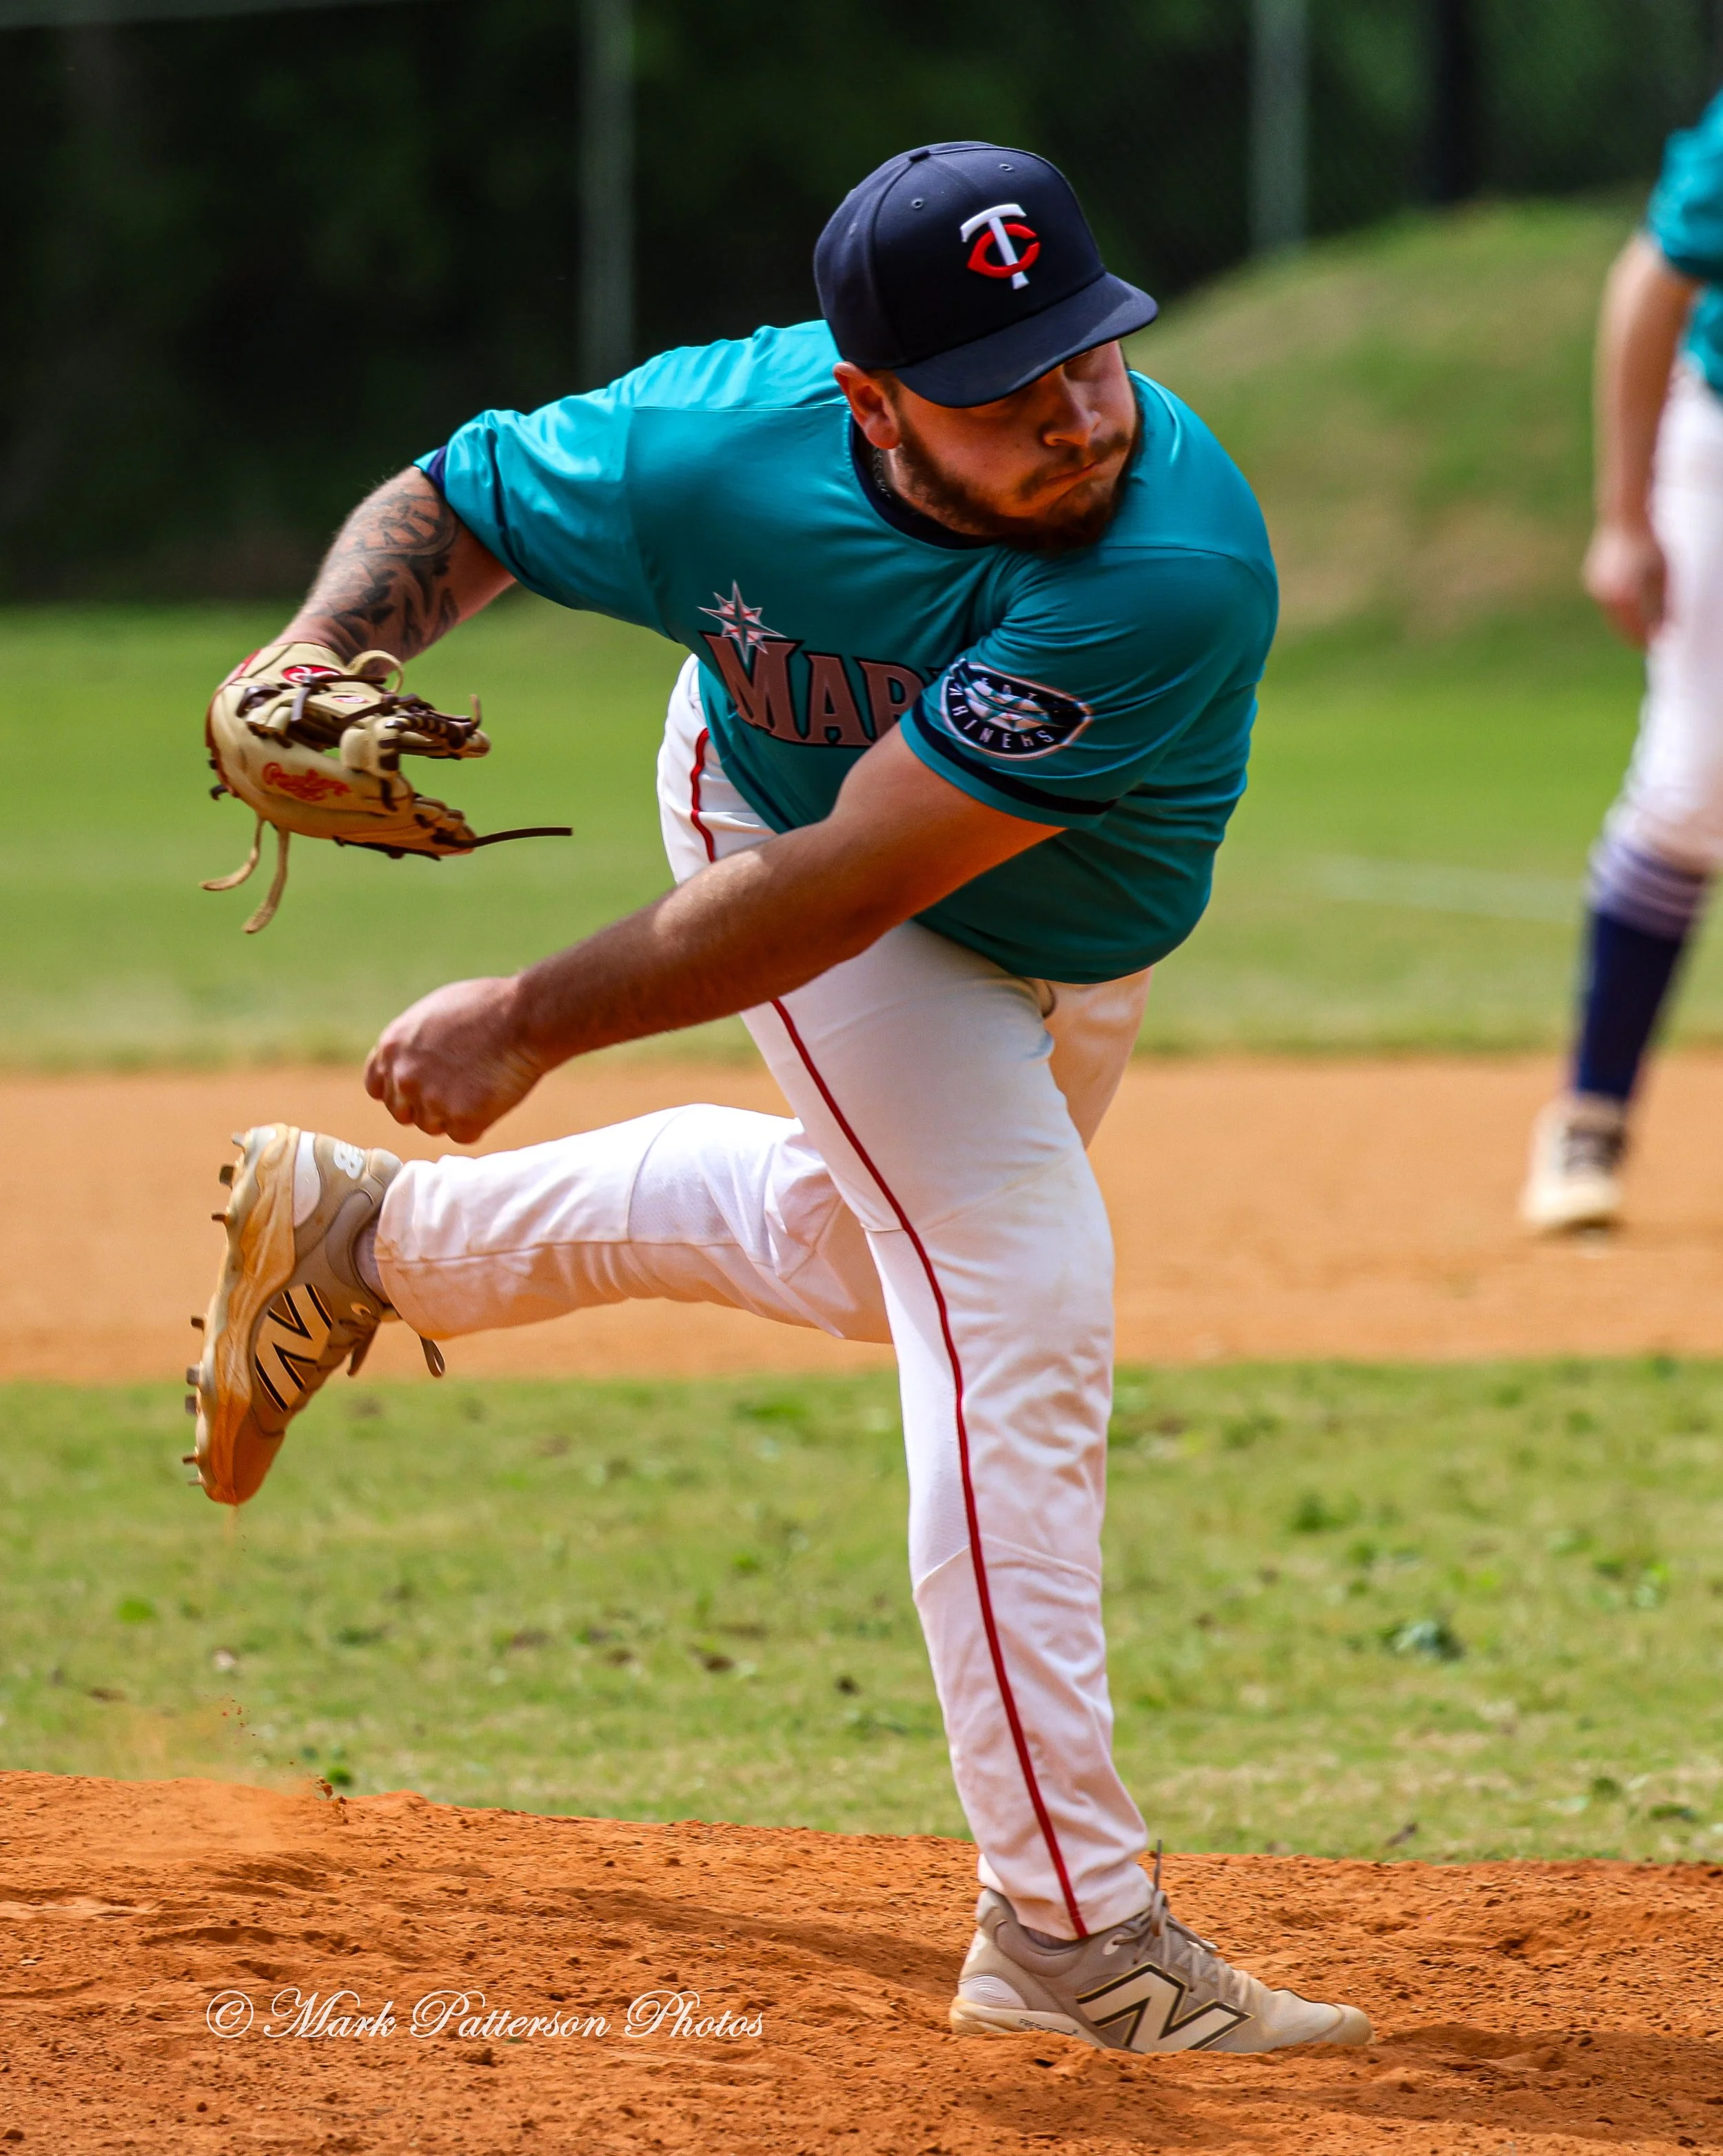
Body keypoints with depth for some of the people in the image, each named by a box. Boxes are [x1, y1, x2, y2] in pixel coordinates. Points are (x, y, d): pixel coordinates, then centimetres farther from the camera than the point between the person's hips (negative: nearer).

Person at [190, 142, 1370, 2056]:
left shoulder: (1172, 568, -45)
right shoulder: (720, 445, -35)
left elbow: (859, 885, -41)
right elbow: (456, 499, -13)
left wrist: (536, 1020, -35)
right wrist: (319, 658, -34)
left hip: (1072, 944, 2)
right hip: (772, 803, -2)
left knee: (865, 1250, 26)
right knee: (1017, 1303, -17)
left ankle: (366, 1239, 49)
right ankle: (1071, 1929, -14)